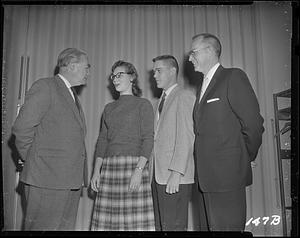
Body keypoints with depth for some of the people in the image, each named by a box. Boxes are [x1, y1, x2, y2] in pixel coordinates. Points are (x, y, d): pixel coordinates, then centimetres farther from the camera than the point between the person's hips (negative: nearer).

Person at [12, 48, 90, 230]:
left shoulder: (73, 97, 21)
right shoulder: (45, 87, -6)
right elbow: (22, 128, -12)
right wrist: (34, 161, -4)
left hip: (71, 180, 8)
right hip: (47, 178, -8)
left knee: (66, 227, 12)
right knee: (42, 226, 1)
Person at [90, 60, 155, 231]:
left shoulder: (143, 104, 5)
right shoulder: (109, 108, 20)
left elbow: (148, 139, -4)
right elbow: (102, 139, 15)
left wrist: (139, 170, -16)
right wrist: (96, 170, 4)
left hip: (133, 164, -4)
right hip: (109, 166, 5)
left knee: (134, 222, -7)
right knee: (108, 221, 1)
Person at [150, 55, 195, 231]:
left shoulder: (184, 97, -5)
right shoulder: (163, 99, 21)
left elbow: (185, 138, -14)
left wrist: (176, 173, -19)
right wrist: (153, 174, 10)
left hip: (176, 177, -8)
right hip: (158, 176, 8)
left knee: (174, 226, -3)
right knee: (159, 226, 11)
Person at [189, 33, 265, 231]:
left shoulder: (234, 77, -6)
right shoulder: (203, 86, 20)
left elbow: (254, 123, -11)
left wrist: (246, 159, -2)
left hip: (228, 175, -8)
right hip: (208, 177, 8)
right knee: (214, 226, 13)